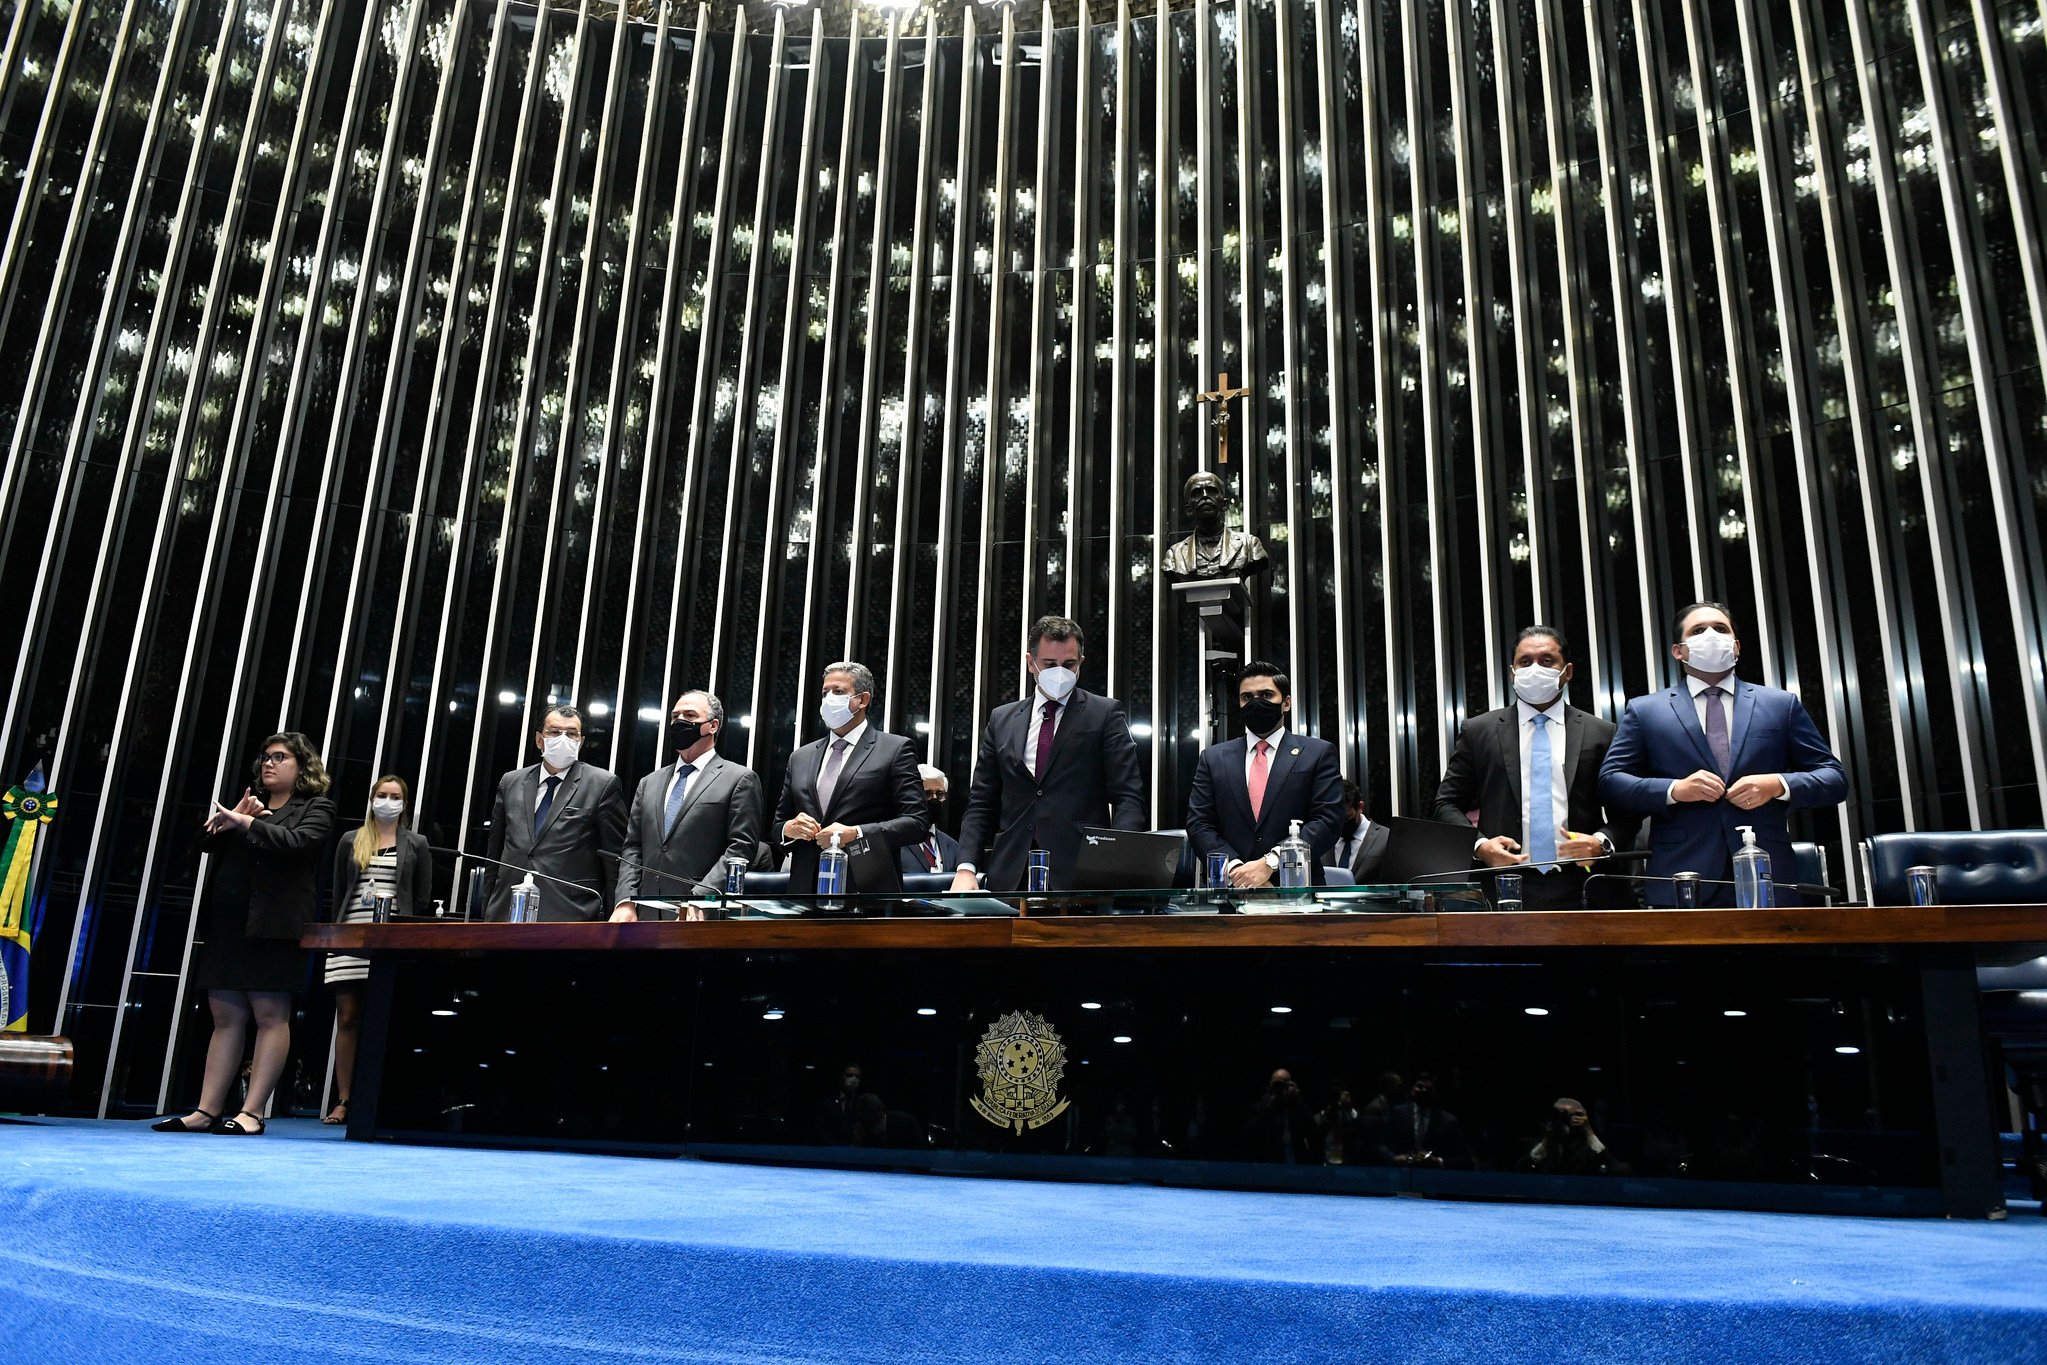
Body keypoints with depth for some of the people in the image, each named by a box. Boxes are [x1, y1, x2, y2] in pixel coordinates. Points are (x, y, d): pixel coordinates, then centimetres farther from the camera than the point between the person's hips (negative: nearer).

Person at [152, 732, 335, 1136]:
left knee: (270, 1015, -6)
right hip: (226, 922, 7)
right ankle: (207, 1111, 7)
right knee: (226, 1018, 6)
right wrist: (228, 820, 0)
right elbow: (209, 845, 18)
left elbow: (298, 842, -13)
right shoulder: (251, 803, 25)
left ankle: (252, 1113, -5)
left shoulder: (316, 807, 6)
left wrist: (244, 823, -14)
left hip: (271, 925, -7)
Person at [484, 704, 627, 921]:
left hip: (571, 918, -4)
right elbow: (494, 853, 21)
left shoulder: (603, 785, 2)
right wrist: (488, 911, 17)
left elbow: (615, 860, 1)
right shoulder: (511, 782, 15)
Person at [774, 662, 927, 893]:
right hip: (807, 887, 4)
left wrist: (855, 834, -14)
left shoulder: (895, 749, 3)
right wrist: (789, 829, -2)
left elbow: (917, 822, -4)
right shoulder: (800, 758, 18)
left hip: (868, 890, -4)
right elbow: (778, 826, 22)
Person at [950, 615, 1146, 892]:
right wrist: (966, 868, -2)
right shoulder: (1002, 719, 13)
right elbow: (981, 803, 12)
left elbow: (1128, 797, -3)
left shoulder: (1105, 714, 3)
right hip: (1009, 878, 3)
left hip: (1080, 878, -3)